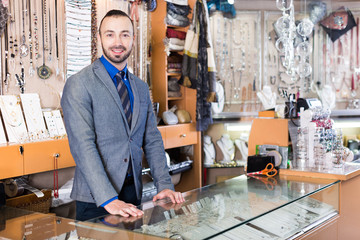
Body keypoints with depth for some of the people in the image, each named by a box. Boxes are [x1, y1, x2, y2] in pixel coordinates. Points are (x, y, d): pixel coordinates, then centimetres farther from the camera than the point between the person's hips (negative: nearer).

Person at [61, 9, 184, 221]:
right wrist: (108, 199, -25)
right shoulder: (79, 84, -10)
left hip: (133, 192, 6)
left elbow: (152, 140, 10)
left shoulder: (141, 88, 11)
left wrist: (165, 185, -2)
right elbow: (83, 145, -18)